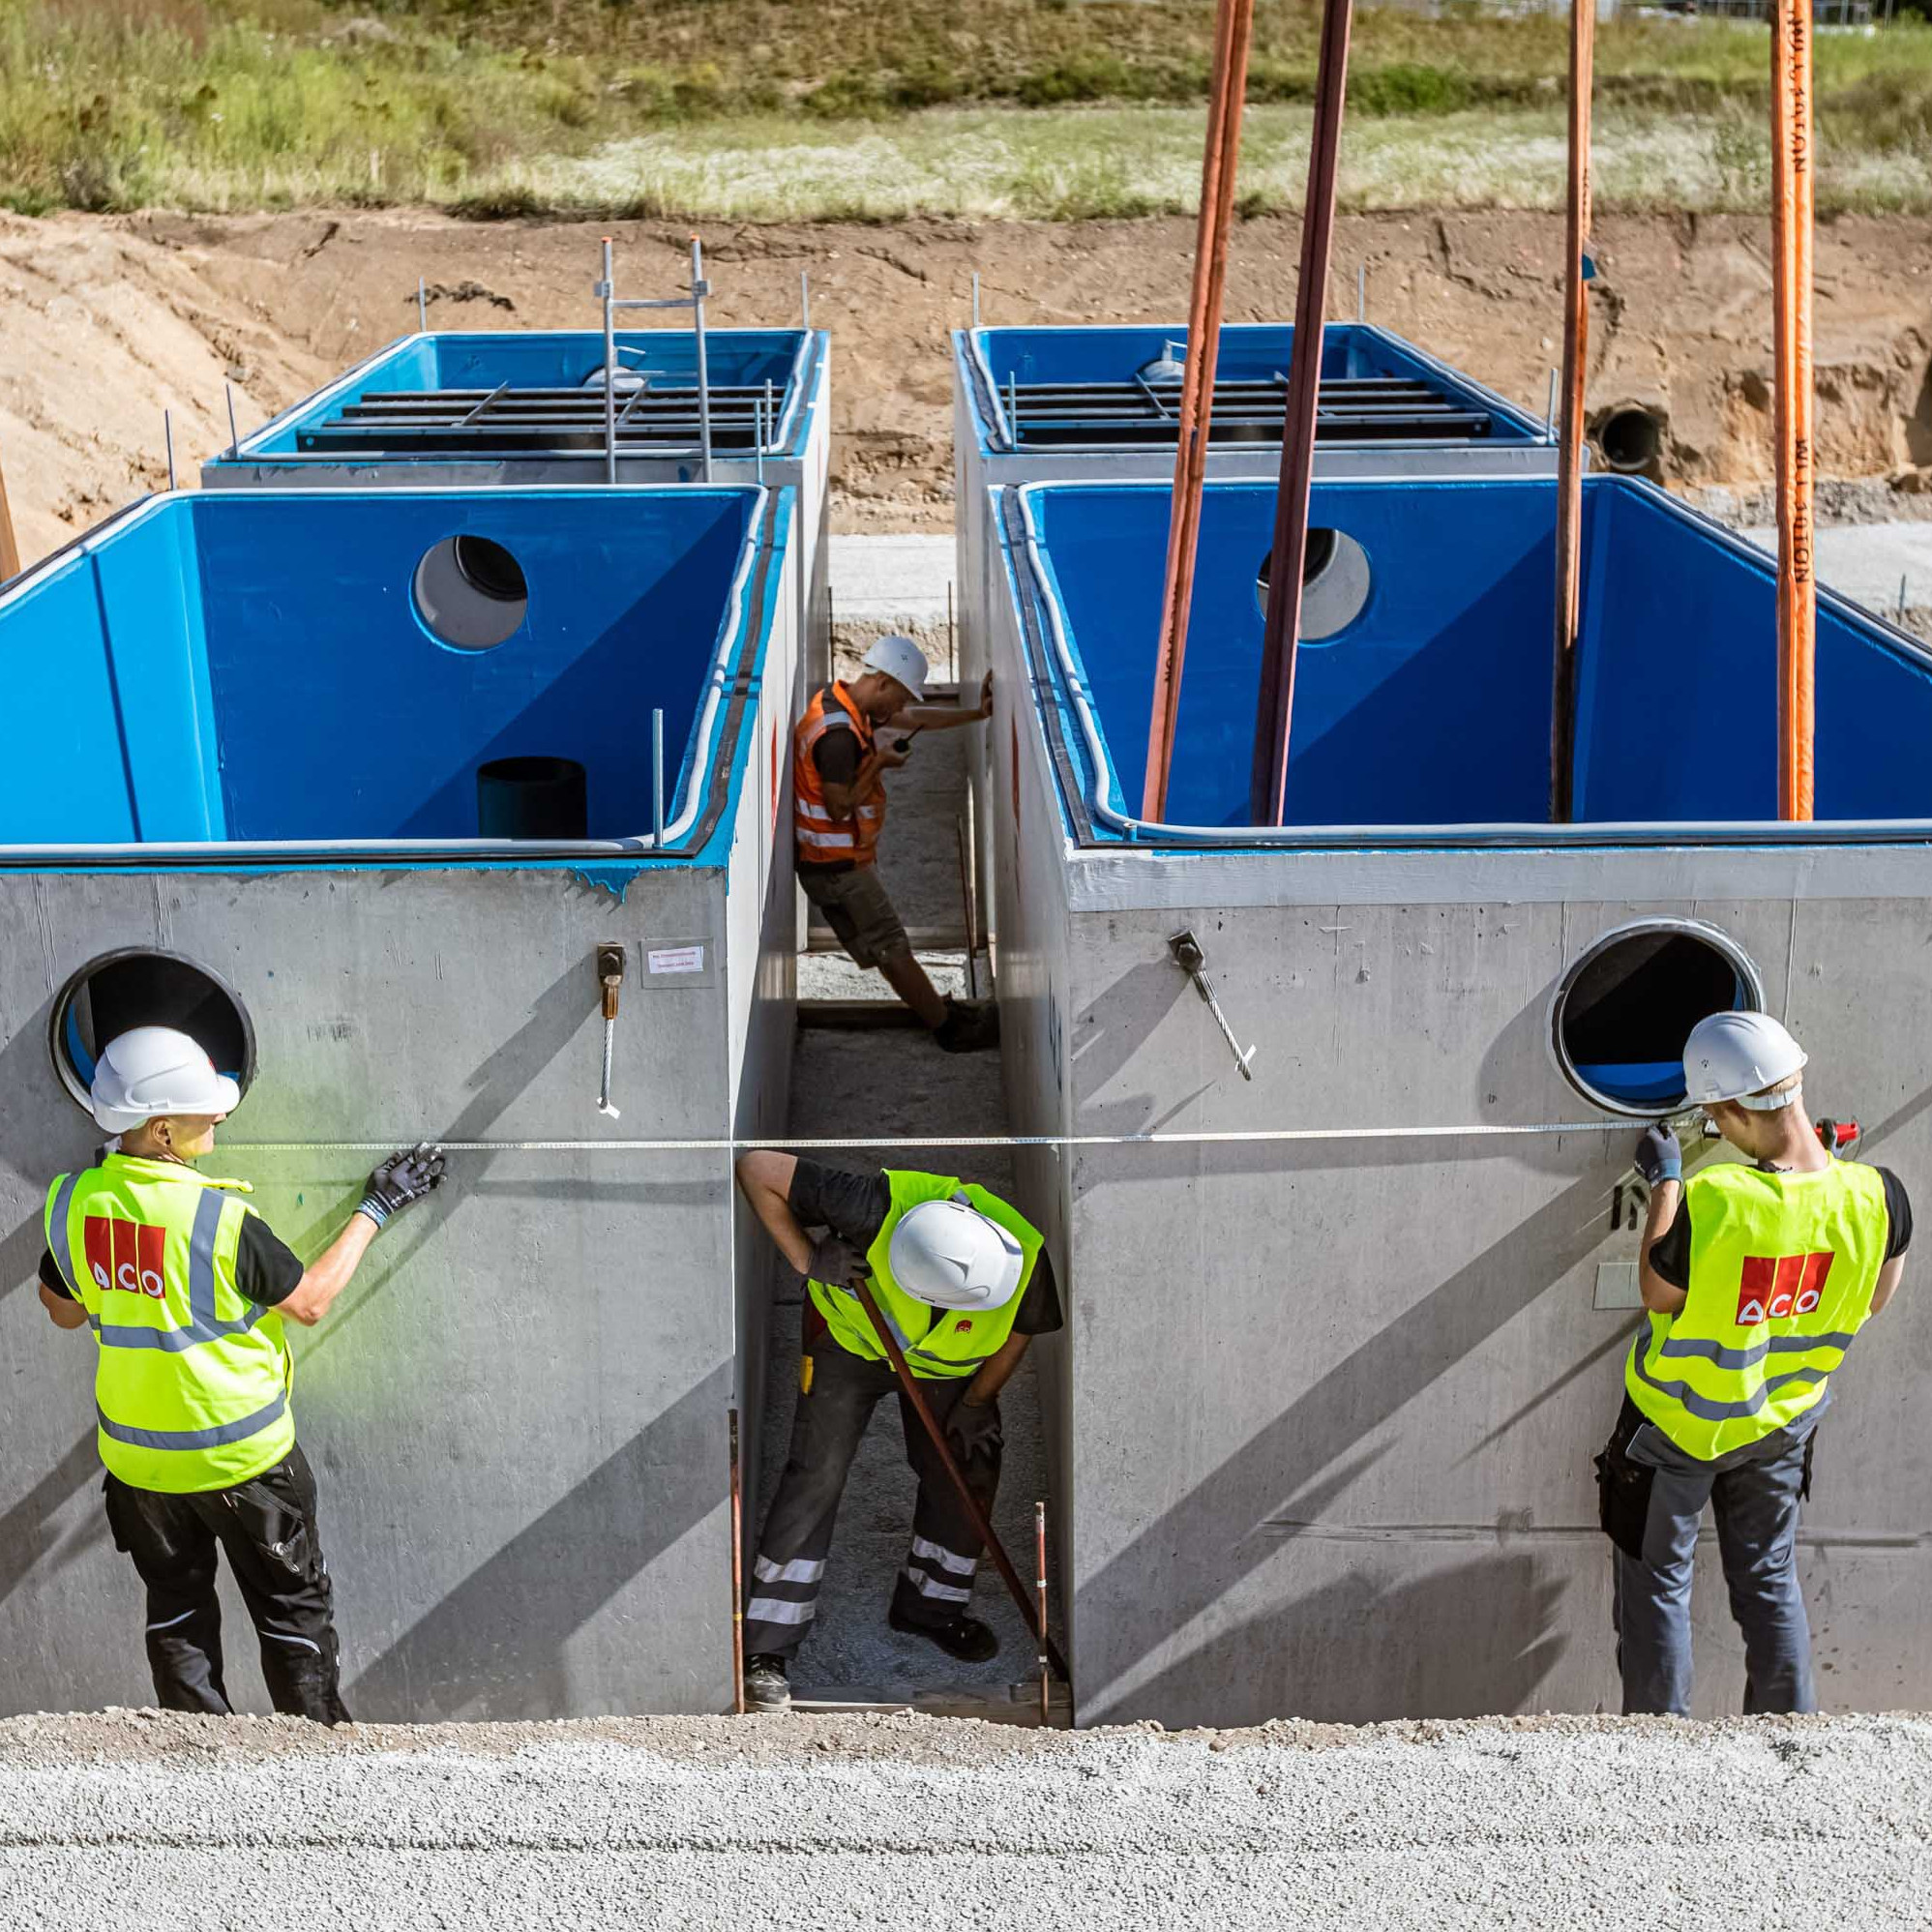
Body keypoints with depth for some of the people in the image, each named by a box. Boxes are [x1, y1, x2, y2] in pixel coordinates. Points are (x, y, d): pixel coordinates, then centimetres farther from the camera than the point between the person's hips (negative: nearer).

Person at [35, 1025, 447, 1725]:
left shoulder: (74, 1202, -10)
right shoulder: (220, 1215, -26)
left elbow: (64, 1310, 7)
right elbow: (309, 1301, -12)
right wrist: (375, 1209, -5)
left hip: (138, 1457, 5)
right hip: (240, 1457, -5)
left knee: (175, 1612, 20)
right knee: (294, 1611, 14)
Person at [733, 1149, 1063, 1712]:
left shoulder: (1023, 1255, -33)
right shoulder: (876, 1211, -44)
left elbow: (1020, 1328, -9)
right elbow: (758, 1169, -36)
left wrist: (976, 1402, -6)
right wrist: (807, 1260, -37)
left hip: (949, 1361, 3)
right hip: (849, 1337, -3)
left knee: (965, 1474, 2)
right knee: (816, 1476, -10)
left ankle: (931, 1607, 28)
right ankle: (767, 1650, -4)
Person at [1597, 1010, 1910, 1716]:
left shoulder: (1710, 1201, -35)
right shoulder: (1876, 1196, -22)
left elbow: (1657, 1295, -15)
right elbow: (1871, 1303, -2)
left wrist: (1664, 1181, -6)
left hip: (1678, 1426, -4)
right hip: (1783, 1423, 4)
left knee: (1657, 1585, 16)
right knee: (1770, 1580, 23)